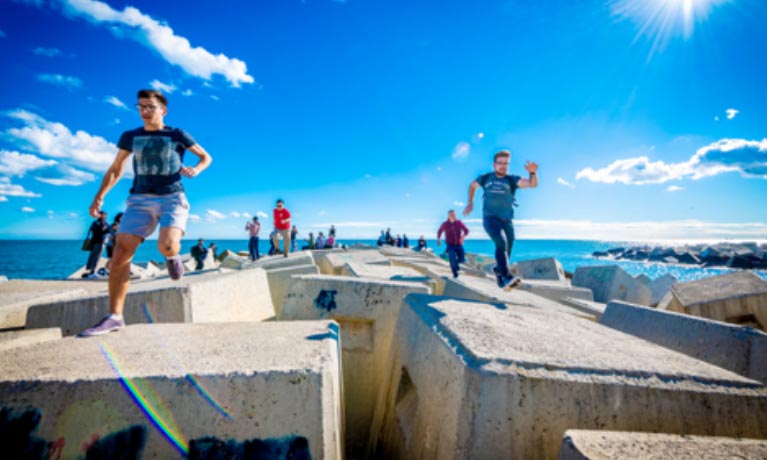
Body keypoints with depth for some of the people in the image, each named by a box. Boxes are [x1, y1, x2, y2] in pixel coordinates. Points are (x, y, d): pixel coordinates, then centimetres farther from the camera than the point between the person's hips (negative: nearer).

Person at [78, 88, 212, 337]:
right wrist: (99, 196, 6)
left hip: (172, 198, -3)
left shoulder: (178, 135, 4)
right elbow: (115, 170, 18)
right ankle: (114, 316, -2)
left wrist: (196, 169, -10)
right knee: (120, 254, -9)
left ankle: (173, 257, 13)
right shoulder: (130, 137, 12)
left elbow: (206, 156, 12)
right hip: (140, 199, 3)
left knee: (166, 246, -28)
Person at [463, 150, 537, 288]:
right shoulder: (485, 178, 3)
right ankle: (507, 277, -33)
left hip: (506, 221, 2)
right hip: (490, 219, -2)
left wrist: (533, 172, -35)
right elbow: (472, 185, 23)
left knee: (506, 251, 9)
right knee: (501, 243, -27)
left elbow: (533, 184, -15)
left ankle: (499, 273, 36)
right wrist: (470, 203, 15)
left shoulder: (512, 180, -1)